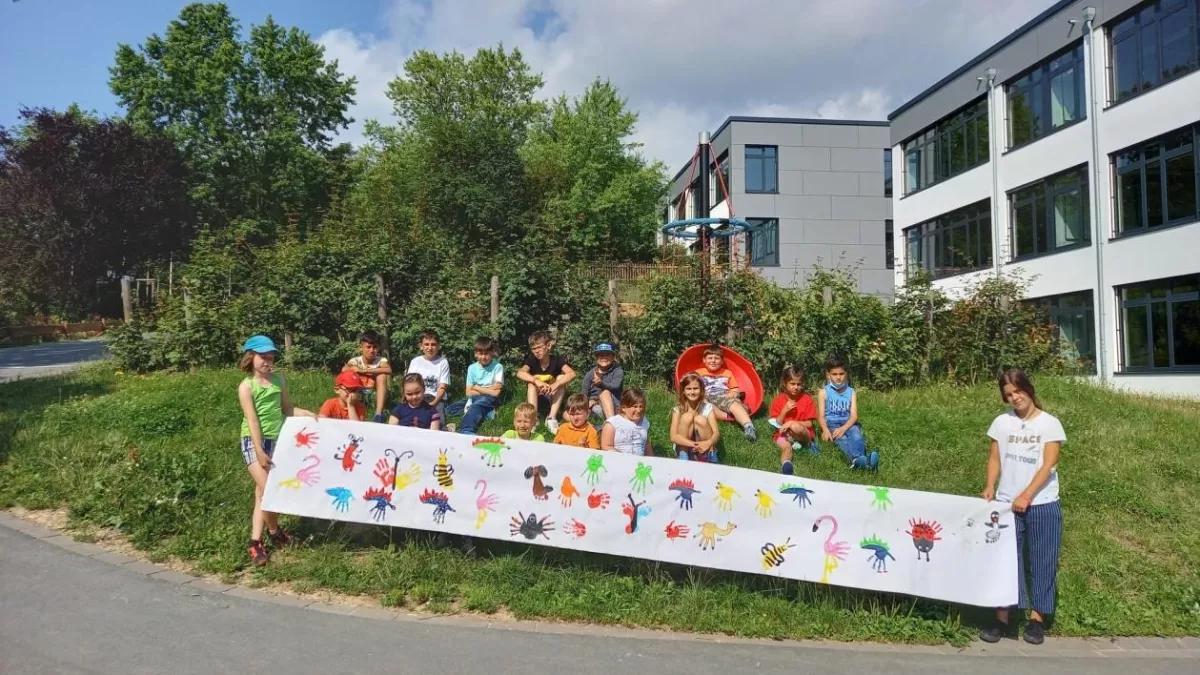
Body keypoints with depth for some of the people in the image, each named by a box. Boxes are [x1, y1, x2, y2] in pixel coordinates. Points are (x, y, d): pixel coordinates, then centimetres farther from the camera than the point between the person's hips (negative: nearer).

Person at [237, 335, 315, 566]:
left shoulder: (279, 379, 8)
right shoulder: (246, 386, -6)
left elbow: (287, 409, 16)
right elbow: (252, 420, -12)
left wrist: (309, 414, 0)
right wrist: (259, 451, -16)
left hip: (276, 441, 4)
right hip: (254, 442, -4)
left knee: (263, 493, 8)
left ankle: (256, 542, 16)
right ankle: (275, 533, 12)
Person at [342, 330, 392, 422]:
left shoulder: (381, 360, -5)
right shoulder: (355, 361, -1)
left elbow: (388, 370, -28)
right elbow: (344, 370, -16)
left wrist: (364, 371, -26)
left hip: (376, 397, 0)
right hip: (358, 396, 1)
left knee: (382, 375, -24)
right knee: (350, 374, -18)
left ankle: (379, 414, -31)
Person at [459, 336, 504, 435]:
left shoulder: (497, 367, -3)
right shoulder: (472, 368, 6)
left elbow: (496, 392, -10)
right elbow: (469, 392, 3)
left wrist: (477, 388, -2)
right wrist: (489, 390, -5)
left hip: (490, 403, -4)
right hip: (474, 402, 4)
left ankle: (465, 431, -43)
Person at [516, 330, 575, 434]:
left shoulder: (557, 360, -15)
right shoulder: (532, 360, -13)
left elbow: (572, 374, -31)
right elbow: (520, 373, -32)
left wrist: (555, 385, -45)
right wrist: (536, 381, -46)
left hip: (552, 399, 0)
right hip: (536, 398, 0)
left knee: (561, 378, -23)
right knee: (532, 382, -25)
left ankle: (552, 418, -27)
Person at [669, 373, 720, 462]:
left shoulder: (707, 407, -3)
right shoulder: (678, 410, -5)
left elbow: (716, 433, -13)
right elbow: (673, 437, -16)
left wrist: (709, 443, -37)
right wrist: (693, 444, -34)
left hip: (705, 452, 0)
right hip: (684, 448, 0)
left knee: (700, 420, -23)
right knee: (687, 417, -21)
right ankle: (684, 460, -21)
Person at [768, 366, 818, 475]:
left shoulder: (807, 399, 0)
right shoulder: (778, 400, 2)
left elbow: (809, 424, -3)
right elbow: (777, 424, 1)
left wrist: (791, 423, -17)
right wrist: (784, 410, -15)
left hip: (803, 435, -1)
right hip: (783, 434, 1)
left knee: (795, 426, -35)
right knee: (786, 447, -34)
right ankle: (786, 464, -63)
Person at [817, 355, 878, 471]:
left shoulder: (851, 392, 11)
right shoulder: (823, 392, 7)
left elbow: (854, 416, -1)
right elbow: (821, 416, -3)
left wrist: (843, 428, -21)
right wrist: (825, 430, -25)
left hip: (848, 424, 2)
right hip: (831, 424, -2)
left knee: (856, 435, -33)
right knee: (842, 439, -34)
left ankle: (862, 459, -63)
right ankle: (857, 459, -65)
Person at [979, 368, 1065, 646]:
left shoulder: (1050, 423, -4)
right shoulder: (1001, 422, 4)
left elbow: (1048, 465, -9)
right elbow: (995, 459, 7)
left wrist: (1026, 496, -17)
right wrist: (990, 487, -10)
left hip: (1042, 506, -2)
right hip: (1006, 504, 2)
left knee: (1041, 562, 6)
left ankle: (1037, 618, 15)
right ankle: (1002, 618, 5)